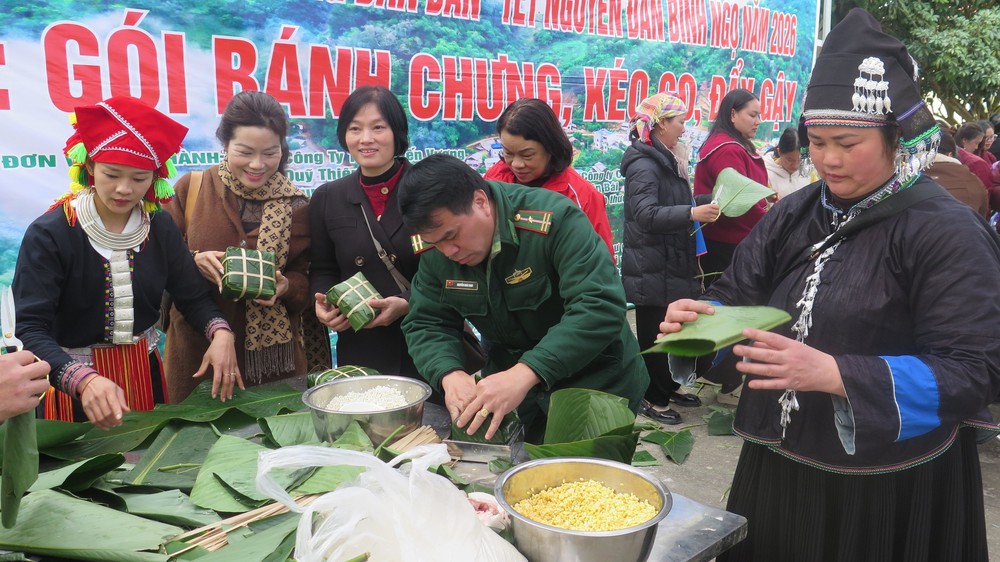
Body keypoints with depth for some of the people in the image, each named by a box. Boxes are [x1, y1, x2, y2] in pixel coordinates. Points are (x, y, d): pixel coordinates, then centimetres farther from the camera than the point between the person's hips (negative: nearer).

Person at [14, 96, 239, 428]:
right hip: (72, 386, -4)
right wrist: (85, 379, -40)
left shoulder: (160, 227, -3)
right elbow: (30, 329, -23)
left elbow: (194, 297, -2)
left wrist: (219, 332, -25)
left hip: (145, 374, 4)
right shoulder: (49, 235, -16)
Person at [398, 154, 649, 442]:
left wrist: (525, 374, -44)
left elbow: (601, 307, -35)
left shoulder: (554, 220, -27)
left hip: (596, 384, -4)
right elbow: (425, 324, -2)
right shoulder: (437, 255, -7)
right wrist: (449, 374, -25)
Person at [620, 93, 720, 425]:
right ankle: (652, 398, 13)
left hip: (671, 266, 9)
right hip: (652, 269, -9)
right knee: (653, 333, 1)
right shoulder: (643, 164, -16)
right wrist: (691, 213, -34)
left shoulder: (665, 160, 16)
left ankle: (667, 387, 30)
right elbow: (646, 214, -27)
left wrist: (702, 205, 18)